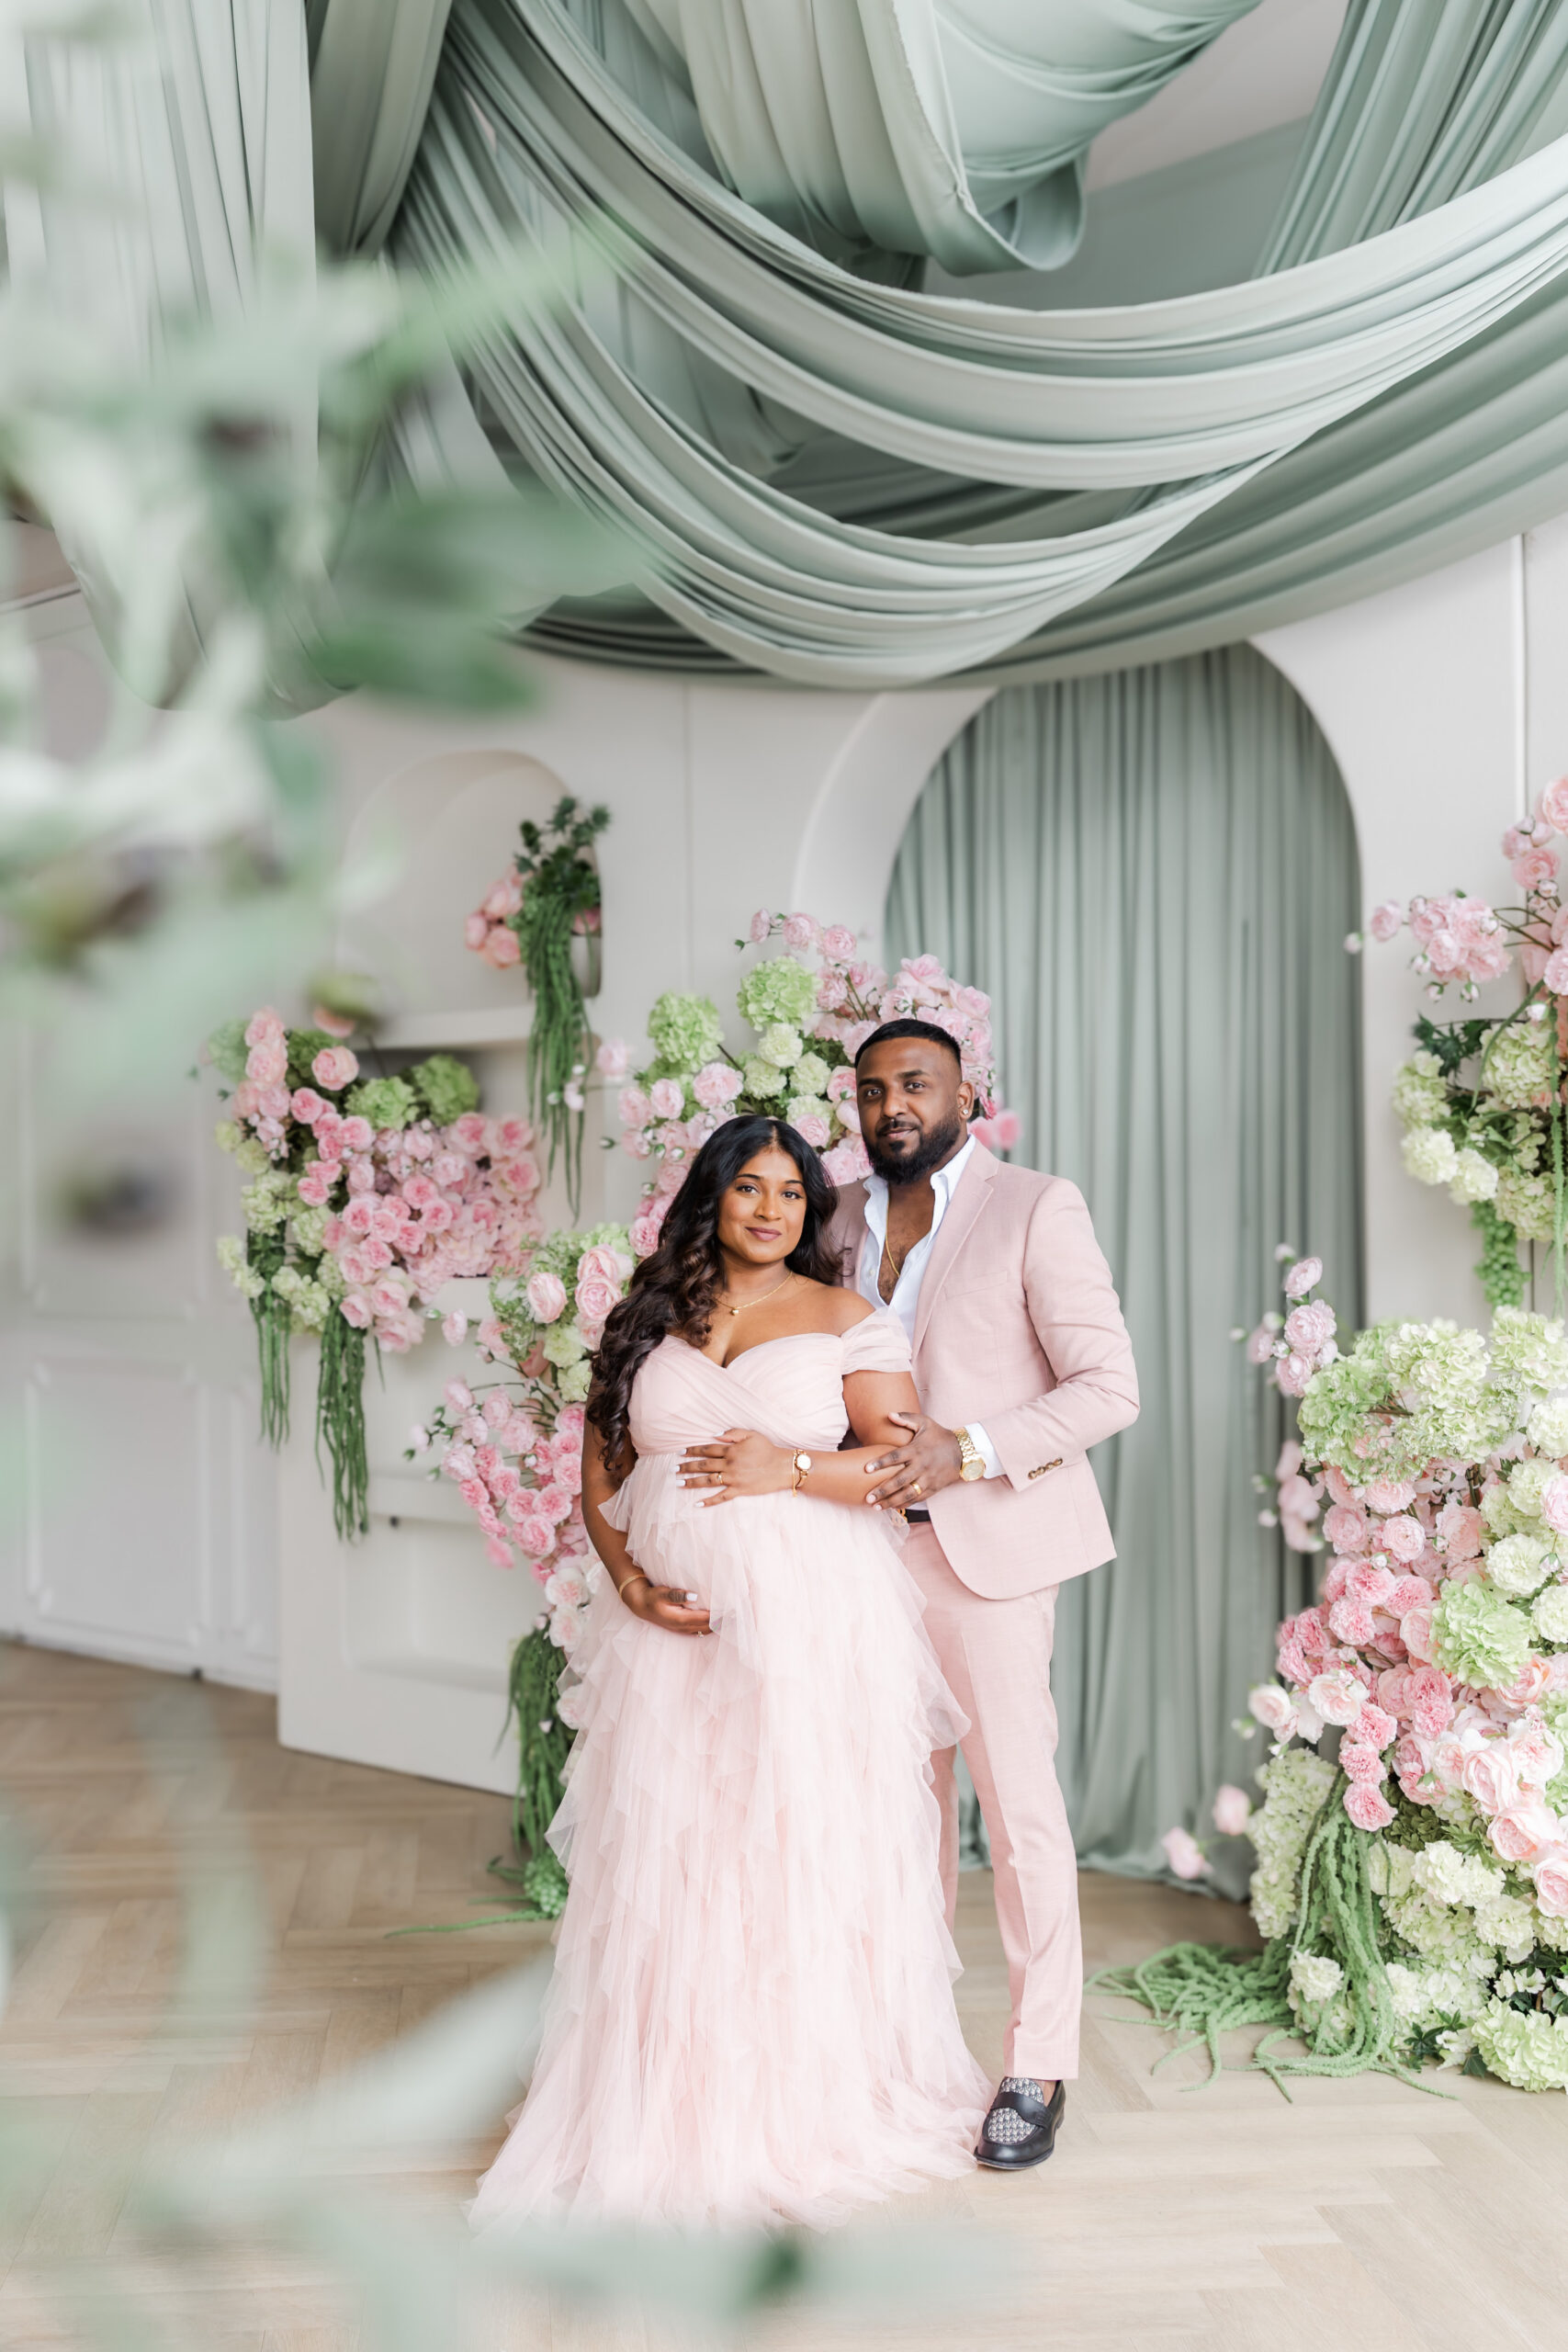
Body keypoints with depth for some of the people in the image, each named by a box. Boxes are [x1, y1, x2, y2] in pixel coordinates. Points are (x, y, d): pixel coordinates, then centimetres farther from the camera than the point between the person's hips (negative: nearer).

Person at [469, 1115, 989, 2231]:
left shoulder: (848, 1319, 4)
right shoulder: (647, 1323, 12)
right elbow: (600, 1476, 12)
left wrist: (790, 1468, -16)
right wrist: (630, 1581, -4)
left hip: (811, 1622, -2)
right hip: (672, 1626, 3)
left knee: (806, 1854, 0)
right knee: (668, 1862, 4)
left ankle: (815, 2102, 17)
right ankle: (675, 2106, 19)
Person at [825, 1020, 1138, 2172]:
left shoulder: (1037, 1208, -6)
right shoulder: (844, 1220, 11)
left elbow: (1109, 1386, -10)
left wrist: (970, 1452, -21)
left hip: (985, 1547, -5)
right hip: (874, 1547, 5)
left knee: (1019, 1805, 0)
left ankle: (1038, 2072, 14)